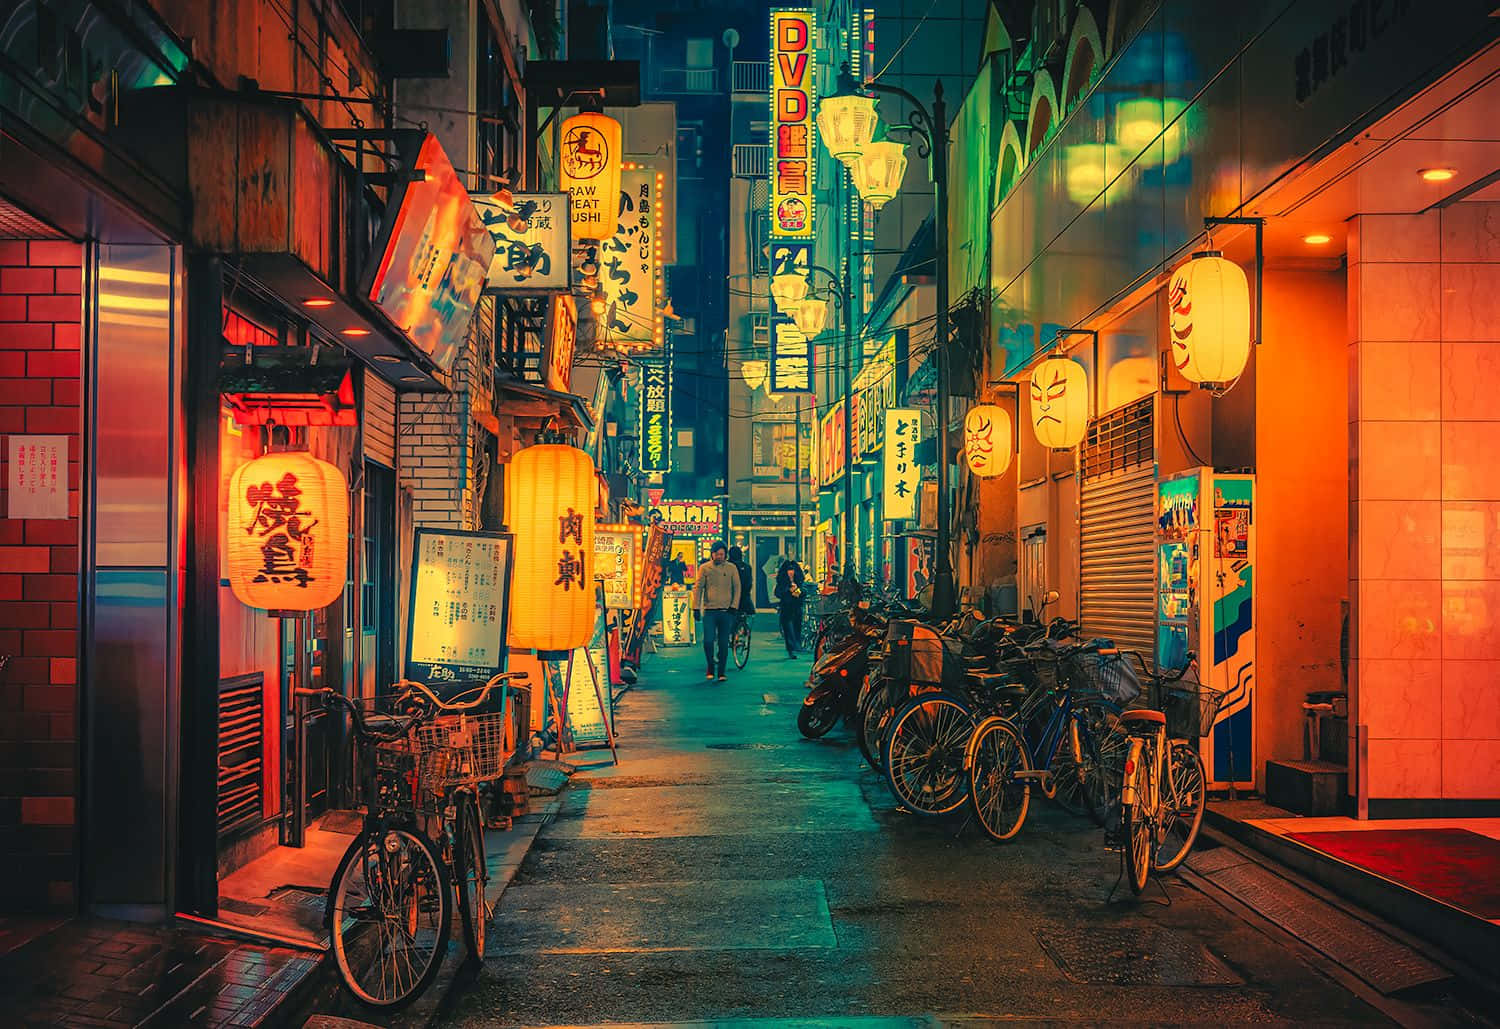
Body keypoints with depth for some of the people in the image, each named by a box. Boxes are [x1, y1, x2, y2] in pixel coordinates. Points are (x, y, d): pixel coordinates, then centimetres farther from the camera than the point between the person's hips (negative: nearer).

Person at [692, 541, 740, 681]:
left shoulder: (732, 568, 6)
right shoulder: (704, 568, 3)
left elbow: (737, 588, 8)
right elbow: (698, 588, 5)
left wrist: (734, 606, -2)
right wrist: (696, 608, -1)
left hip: (726, 611, 1)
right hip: (709, 610, -1)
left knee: (723, 643, 2)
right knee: (708, 641, -10)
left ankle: (721, 672, 11)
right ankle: (710, 667, 11)